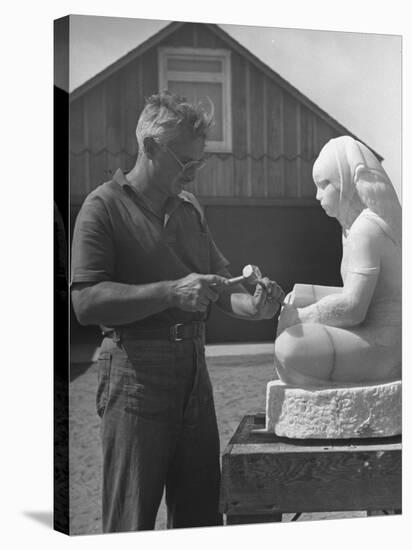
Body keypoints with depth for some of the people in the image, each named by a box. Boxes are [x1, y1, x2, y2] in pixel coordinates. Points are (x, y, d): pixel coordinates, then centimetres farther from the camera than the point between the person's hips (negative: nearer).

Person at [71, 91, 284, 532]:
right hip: (135, 376, -6)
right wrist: (171, 293, -23)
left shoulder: (190, 209, 15)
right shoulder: (104, 207, -6)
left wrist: (252, 306, -3)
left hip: (193, 372, 6)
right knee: (131, 523, 1)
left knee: (201, 515, 13)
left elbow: (219, 283, 18)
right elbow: (85, 302, -16)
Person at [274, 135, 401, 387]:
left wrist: (301, 316, -12)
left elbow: (352, 306, -24)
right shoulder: (372, 223, 16)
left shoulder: (366, 229, -17)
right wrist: (304, 298, 7)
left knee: (289, 348, -25)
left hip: (382, 345, -11)